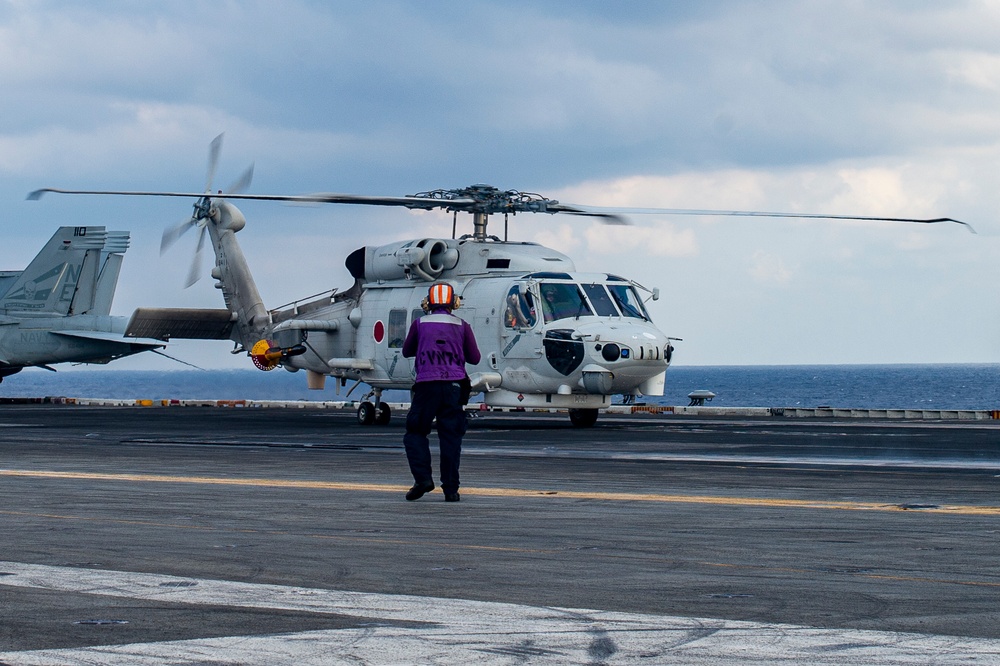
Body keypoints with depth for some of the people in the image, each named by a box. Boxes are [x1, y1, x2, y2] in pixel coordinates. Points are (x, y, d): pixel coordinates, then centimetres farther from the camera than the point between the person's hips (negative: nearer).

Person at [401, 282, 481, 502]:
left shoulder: (420, 324, 7)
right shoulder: (462, 326, 8)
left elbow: (407, 351, 21)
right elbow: (475, 358, 15)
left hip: (426, 385, -1)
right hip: (454, 385, 1)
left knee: (415, 433, 9)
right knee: (451, 437, 4)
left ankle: (422, 478, -9)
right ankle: (450, 488, 2)